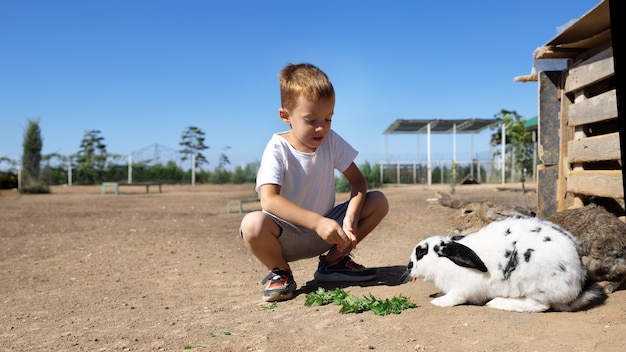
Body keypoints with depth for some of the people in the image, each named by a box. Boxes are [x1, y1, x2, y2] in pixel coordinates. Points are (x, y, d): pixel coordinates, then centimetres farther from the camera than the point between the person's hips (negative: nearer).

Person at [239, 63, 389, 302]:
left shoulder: (331, 141, -3)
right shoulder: (277, 149, -17)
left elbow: (357, 181, -3)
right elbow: (269, 200, -31)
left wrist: (351, 217, -23)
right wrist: (317, 222, -41)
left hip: (325, 227, 5)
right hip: (288, 236, -5)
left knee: (378, 202, -10)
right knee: (253, 224, -37)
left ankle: (333, 260, 6)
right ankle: (279, 271, -3)